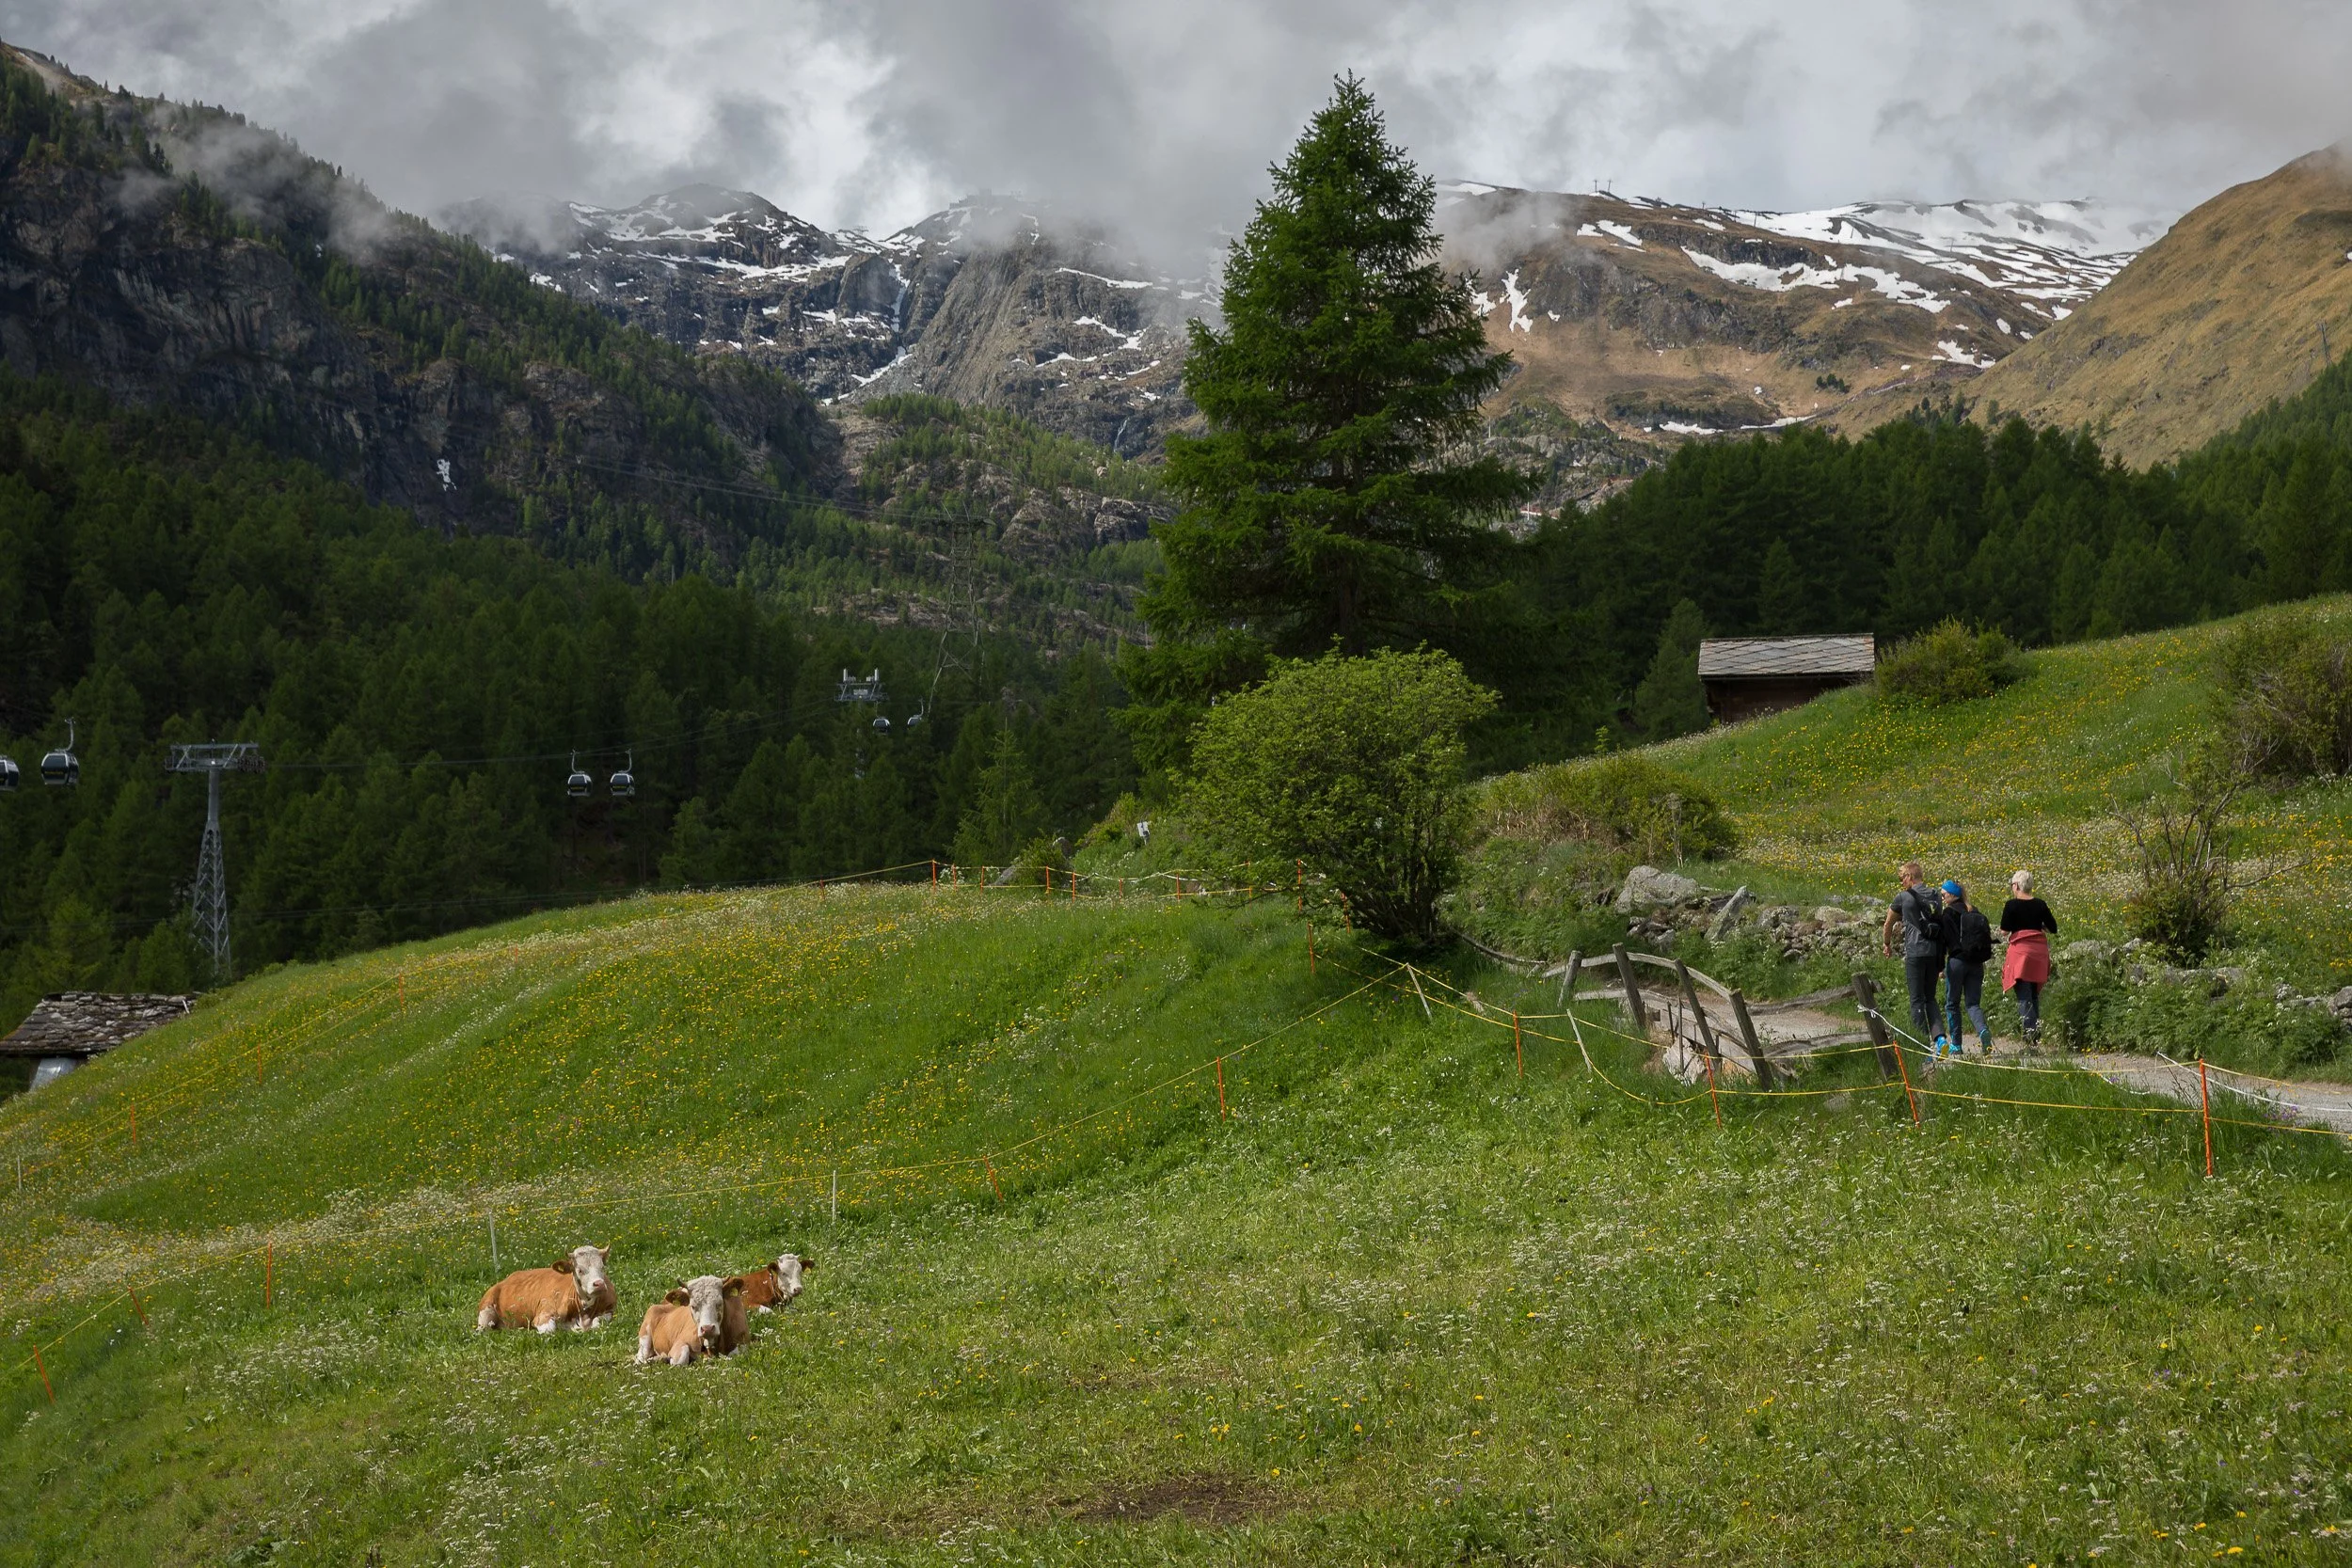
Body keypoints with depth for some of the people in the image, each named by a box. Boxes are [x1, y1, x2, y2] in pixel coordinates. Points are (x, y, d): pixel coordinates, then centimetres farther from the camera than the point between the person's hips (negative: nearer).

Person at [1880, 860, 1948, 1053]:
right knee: (1930, 999, 14)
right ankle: (1940, 1038, -4)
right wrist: (1941, 963, 21)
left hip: (1915, 953, -5)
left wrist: (1887, 945, 34)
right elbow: (1942, 929, 16)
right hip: (1934, 953, 5)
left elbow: (1888, 925, 14)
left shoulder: (1903, 898, 0)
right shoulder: (1935, 898, 13)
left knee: (1917, 1000, 0)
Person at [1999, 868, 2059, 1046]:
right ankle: (2037, 1033, 14)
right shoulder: (2040, 905, 6)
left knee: (2024, 996, -5)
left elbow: (2004, 931, -8)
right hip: (2040, 951, 5)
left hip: (2020, 950, -5)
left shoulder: (2012, 905, -7)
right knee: (2034, 995, 15)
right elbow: (2053, 929, 8)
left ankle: (2030, 1031, -20)